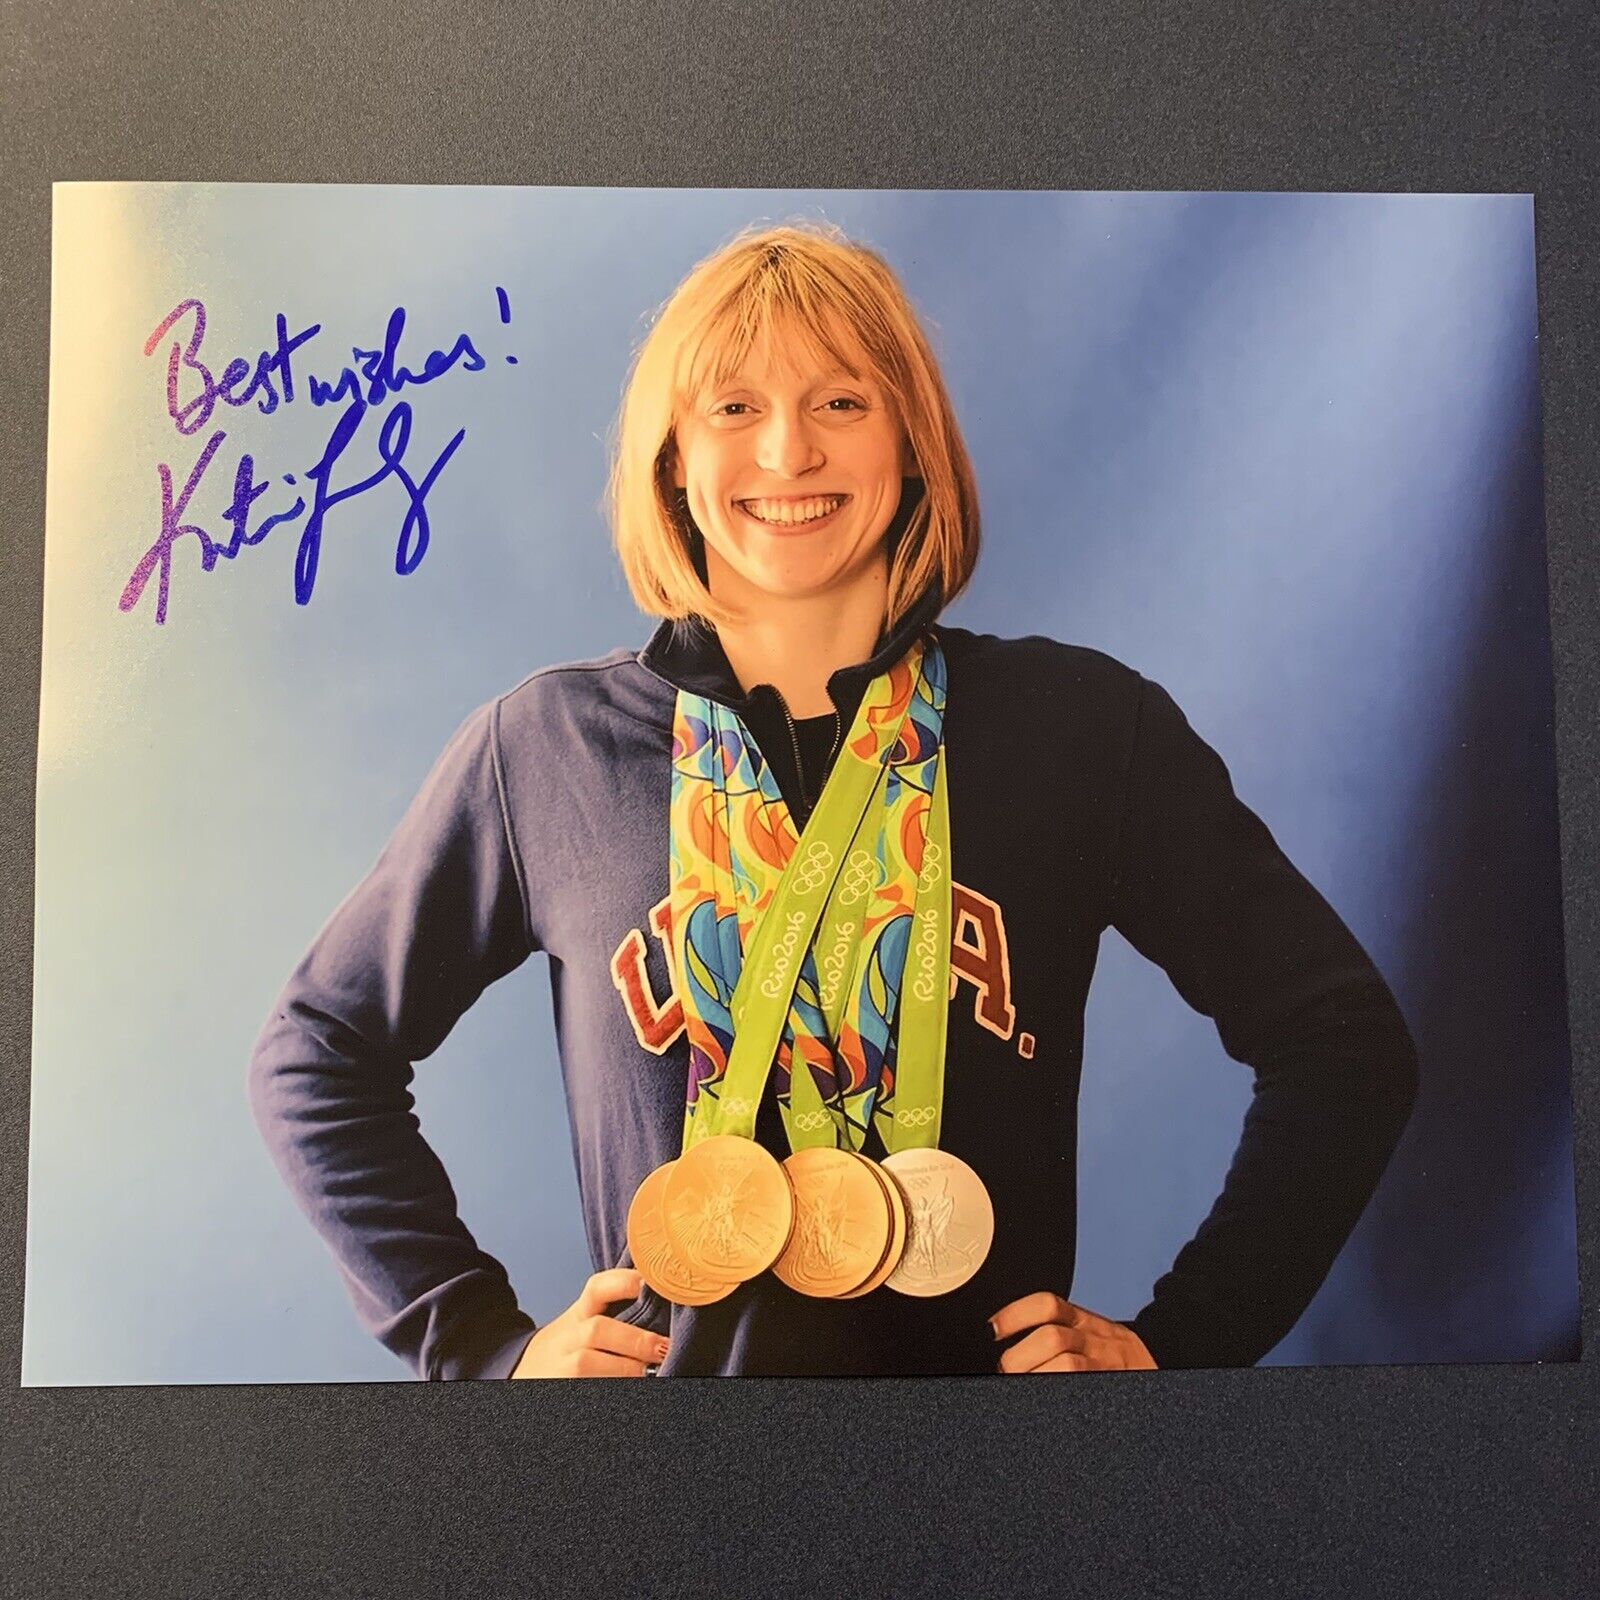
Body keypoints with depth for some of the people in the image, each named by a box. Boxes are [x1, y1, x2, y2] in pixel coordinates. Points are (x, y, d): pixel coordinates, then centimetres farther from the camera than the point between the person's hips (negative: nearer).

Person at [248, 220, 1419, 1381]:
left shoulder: (1085, 727, -7)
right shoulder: (548, 745, -6)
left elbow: (1344, 1041, -1)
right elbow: (317, 1056, 4)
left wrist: (1182, 1339, -5)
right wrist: (484, 1342, 0)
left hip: (995, 1360, -1)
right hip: (669, 1364, 2)